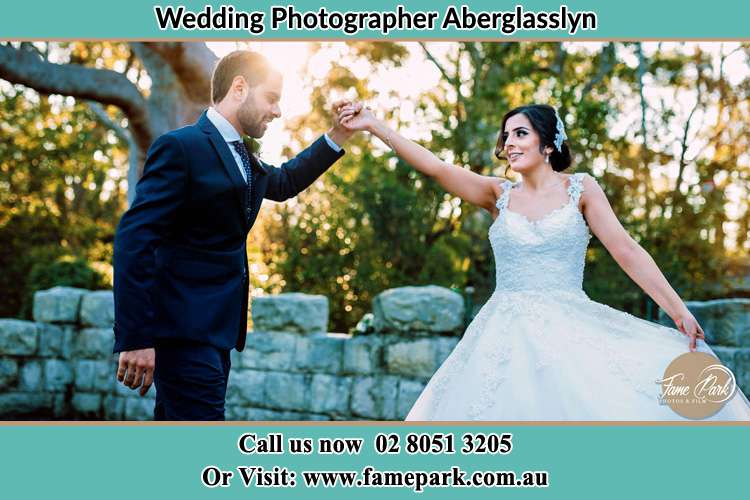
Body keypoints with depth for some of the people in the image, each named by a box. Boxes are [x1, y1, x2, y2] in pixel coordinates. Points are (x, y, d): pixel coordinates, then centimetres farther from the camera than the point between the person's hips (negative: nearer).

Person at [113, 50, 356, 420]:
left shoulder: (242, 157, 16)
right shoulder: (181, 147, -12)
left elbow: (283, 183, 36)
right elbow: (134, 240, -19)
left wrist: (337, 136, 23)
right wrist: (135, 339, -24)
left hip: (215, 329, 9)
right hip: (185, 331, -9)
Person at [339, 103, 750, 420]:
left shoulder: (581, 189, 3)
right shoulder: (499, 195, 7)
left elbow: (627, 251, -2)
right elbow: (433, 167, -2)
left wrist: (679, 313, -8)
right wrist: (373, 125, -10)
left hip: (569, 332, -1)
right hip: (508, 337, 2)